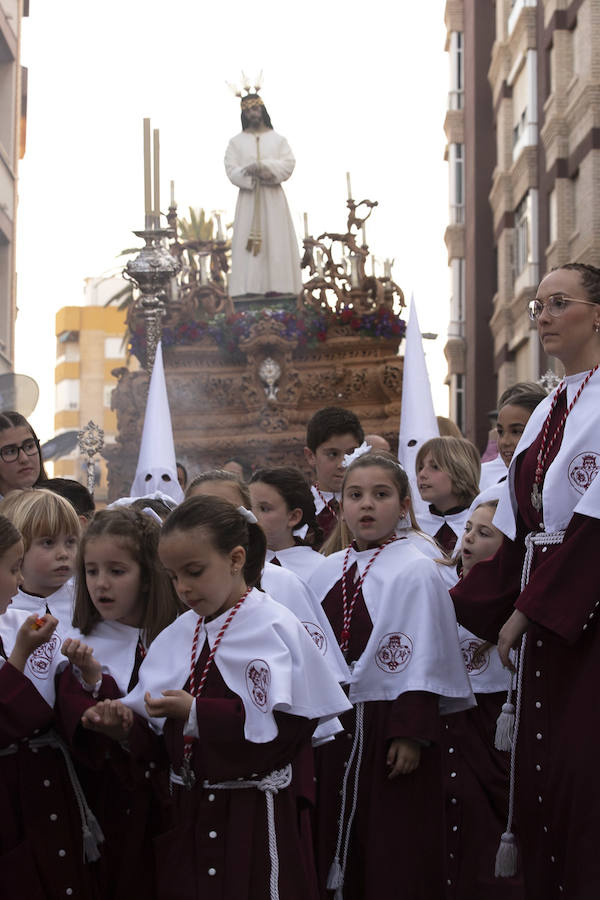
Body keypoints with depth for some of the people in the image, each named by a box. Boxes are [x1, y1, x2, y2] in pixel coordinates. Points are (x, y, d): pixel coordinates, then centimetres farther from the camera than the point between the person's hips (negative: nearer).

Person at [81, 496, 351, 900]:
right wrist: (126, 720, -7)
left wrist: (196, 712, -22)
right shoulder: (178, 635, 10)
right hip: (189, 812, 6)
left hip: (257, 817, -6)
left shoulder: (274, 629, -9)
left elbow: (284, 728, -19)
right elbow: (160, 732, 13)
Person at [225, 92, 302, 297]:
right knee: (247, 241, -7)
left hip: (273, 197, 0)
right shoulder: (236, 142, 8)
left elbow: (289, 164, -2)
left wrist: (263, 167, -15)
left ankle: (276, 285, -5)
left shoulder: (277, 139, 9)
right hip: (248, 197, 0)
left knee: (276, 239, -4)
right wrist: (255, 175, -16)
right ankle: (249, 287, -10)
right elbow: (231, 170, -2)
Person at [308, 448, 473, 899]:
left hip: (390, 725, -6)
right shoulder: (328, 572, 9)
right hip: (335, 724, 6)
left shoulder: (415, 571, -8)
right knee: (340, 844, 12)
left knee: (396, 854, -1)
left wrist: (412, 732, -17)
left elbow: (422, 659, -11)